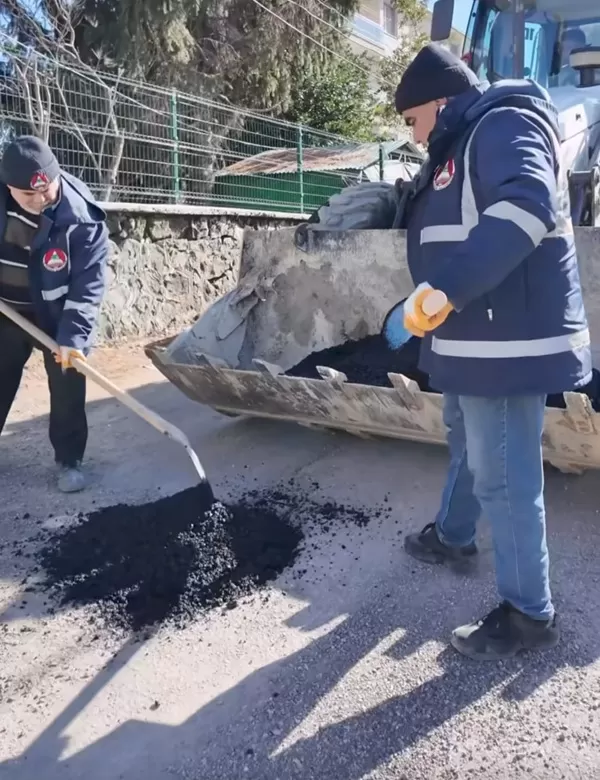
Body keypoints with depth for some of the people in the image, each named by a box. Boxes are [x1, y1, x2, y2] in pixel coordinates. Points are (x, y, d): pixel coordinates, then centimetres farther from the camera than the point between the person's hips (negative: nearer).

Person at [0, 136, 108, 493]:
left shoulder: (83, 220, -25)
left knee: (67, 388, 2)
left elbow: (88, 285, -24)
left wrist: (72, 336, -30)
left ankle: (69, 460, 18)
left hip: (59, 313, -3)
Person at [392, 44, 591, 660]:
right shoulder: (461, 147, 19)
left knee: (503, 476, -3)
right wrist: (435, 299, 26)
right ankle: (452, 536, 48)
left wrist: (442, 288, -35)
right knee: (465, 445, 25)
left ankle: (529, 614, 13)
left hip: (507, 342, -11)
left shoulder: (505, 125, -13)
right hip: (474, 338, 11)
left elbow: (529, 204, -32)